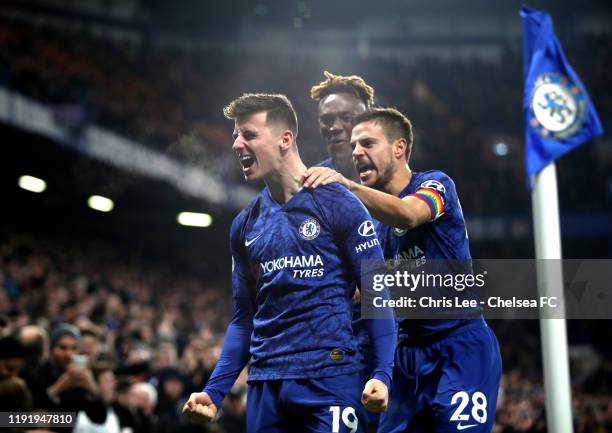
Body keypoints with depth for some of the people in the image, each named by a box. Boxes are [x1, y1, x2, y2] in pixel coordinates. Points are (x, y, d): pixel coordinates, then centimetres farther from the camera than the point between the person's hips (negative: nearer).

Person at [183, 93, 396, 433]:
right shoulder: (245, 225, 13)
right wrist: (214, 391, 7)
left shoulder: (336, 204, -3)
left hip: (327, 378, -5)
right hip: (265, 385, 5)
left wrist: (382, 373, -15)